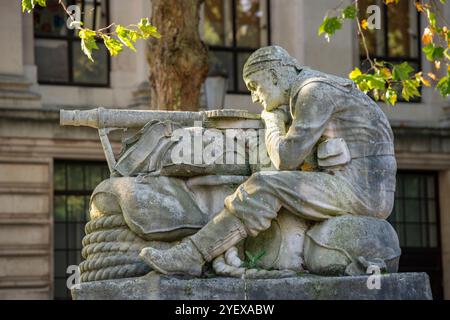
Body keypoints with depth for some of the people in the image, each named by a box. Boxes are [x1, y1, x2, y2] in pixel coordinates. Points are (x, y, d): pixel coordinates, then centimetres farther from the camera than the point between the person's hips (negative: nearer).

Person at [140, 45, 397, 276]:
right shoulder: (317, 94, 24)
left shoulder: (315, 92, -9)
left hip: (357, 188, -10)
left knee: (265, 187, -15)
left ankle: (190, 257, -14)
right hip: (367, 195, 10)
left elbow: (287, 159, -13)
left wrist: (273, 124, 6)